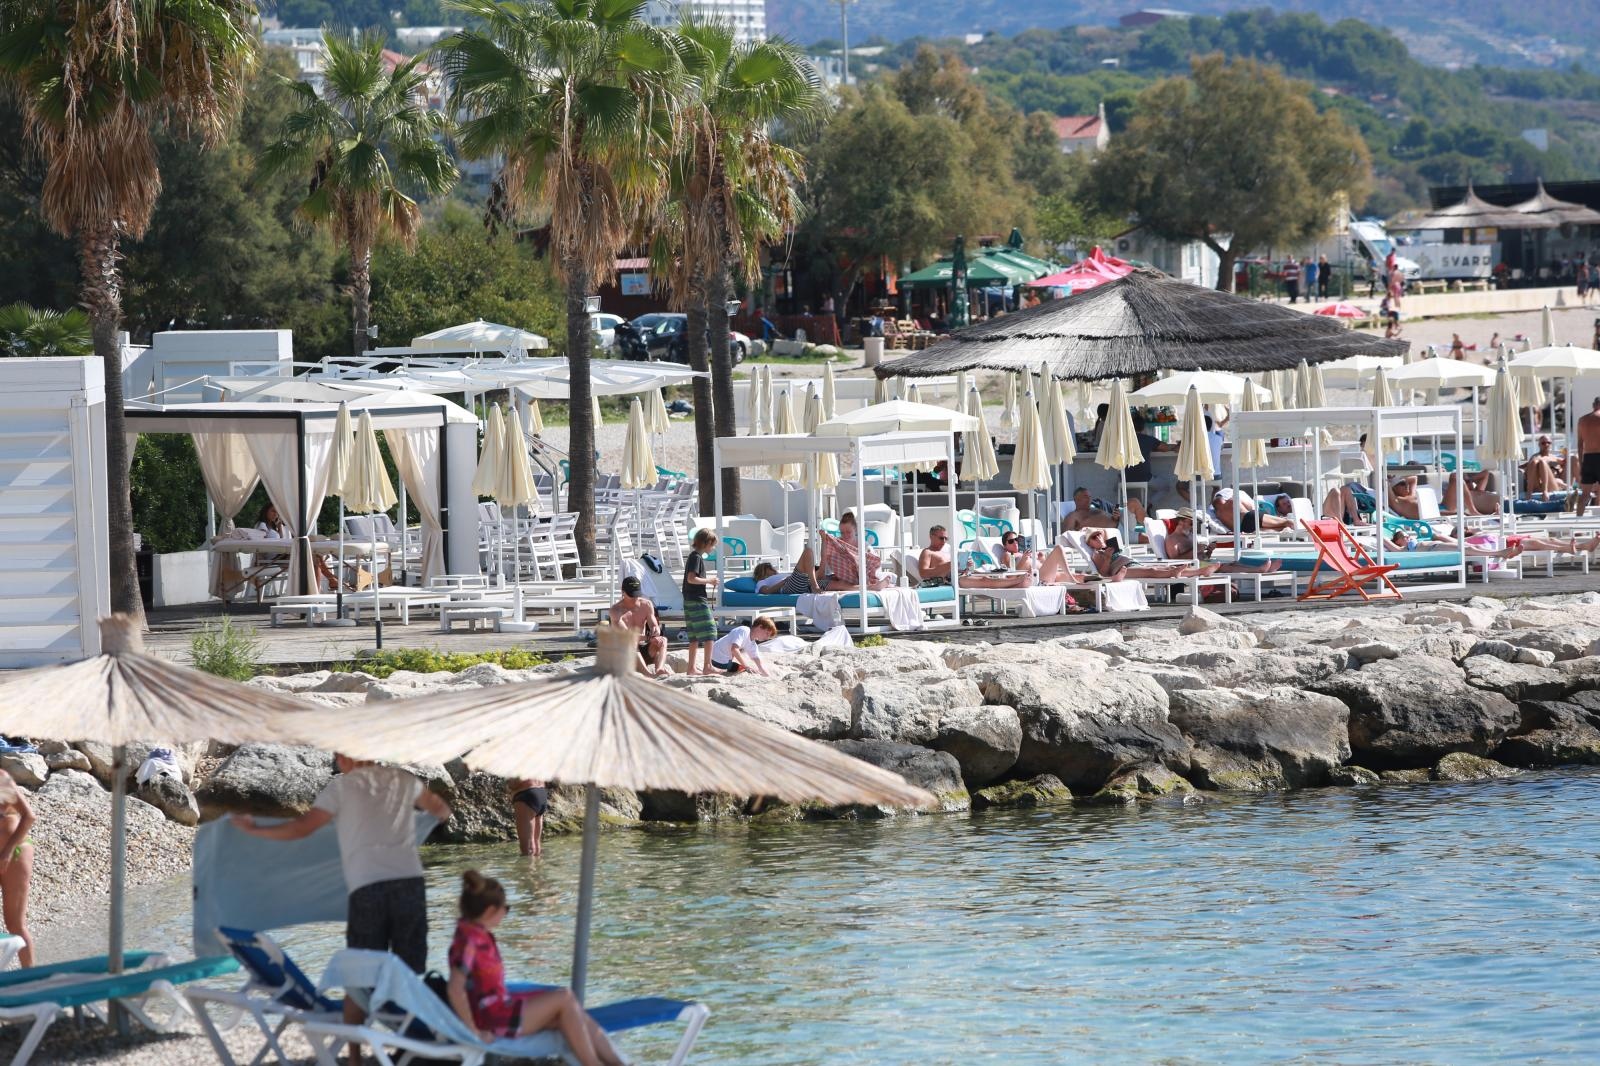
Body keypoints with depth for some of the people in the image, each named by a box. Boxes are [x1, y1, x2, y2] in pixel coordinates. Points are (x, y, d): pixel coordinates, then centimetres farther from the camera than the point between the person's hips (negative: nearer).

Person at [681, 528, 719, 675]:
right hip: (697, 600, -10)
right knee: (709, 632, -8)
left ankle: (691, 668, 12)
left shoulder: (694, 557, 17)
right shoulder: (697, 557, -12)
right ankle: (707, 666, -11)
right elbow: (691, 579, -22)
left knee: (695, 636, 11)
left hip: (690, 601, 10)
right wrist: (708, 580, -12)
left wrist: (708, 579, 12)